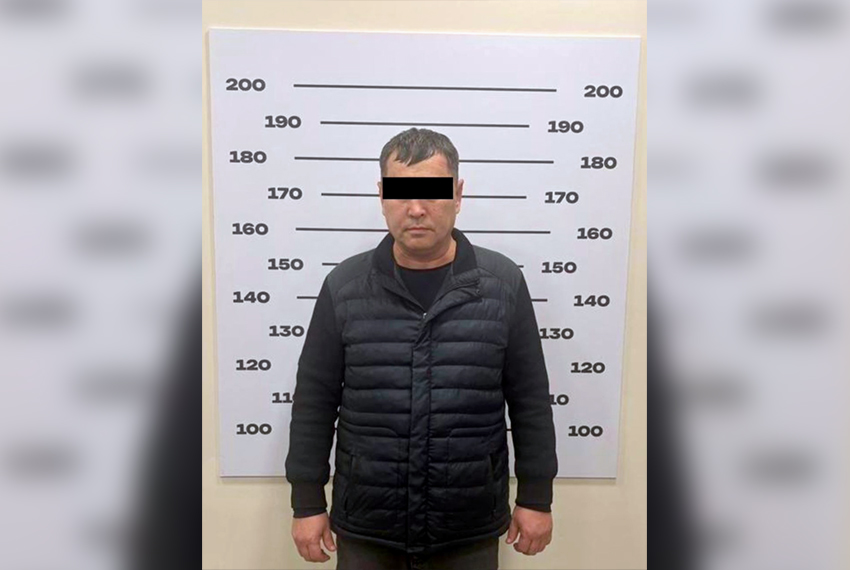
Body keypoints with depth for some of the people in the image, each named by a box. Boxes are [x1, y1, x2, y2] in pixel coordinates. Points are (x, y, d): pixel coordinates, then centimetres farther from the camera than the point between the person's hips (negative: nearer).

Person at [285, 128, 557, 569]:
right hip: (365, 526, 1)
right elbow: (314, 402, -1)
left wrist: (536, 497, 2)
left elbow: (531, 401, 0)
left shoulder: (503, 283, -5)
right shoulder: (343, 287, -5)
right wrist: (308, 502, 1)